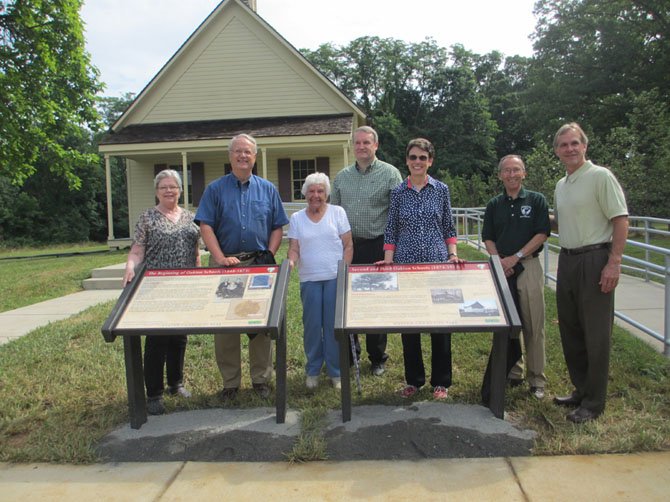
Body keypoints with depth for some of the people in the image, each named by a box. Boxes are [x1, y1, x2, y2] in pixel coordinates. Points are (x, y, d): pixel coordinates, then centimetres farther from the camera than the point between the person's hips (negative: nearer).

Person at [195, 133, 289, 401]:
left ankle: (261, 379, 18)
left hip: (260, 264, 1)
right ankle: (230, 382, 16)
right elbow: (205, 226, -2)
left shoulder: (268, 189, 10)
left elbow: (278, 227, 9)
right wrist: (221, 258, -13)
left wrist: (270, 254, -5)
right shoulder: (215, 189, 6)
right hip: (225, 263, -1)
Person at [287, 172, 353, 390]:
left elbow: (348, 245, 2)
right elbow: (293, 248, 6)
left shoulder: (337, 212, 3)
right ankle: (312, 371, 23)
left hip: (335, 278, -1)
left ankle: (336, 372, 17)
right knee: (312, 325, 6)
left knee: (334, 325, 3)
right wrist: (291, 261, -15)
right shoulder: (296, 218, 8)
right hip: (309, 280, 2)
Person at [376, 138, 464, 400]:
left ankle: (441, 381, 16)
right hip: (406, 263, 1)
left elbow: (449, 227, 9)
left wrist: (453, 254, -3)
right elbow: (391, 229, 7)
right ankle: (414, 379, 20)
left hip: (438, 262, 0)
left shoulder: (441, 190, 6)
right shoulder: (398, 192, 6)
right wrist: (388, 258, -4)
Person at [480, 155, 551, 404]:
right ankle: (513, 372, 22)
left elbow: (542, 234, -4)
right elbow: (488, 238, 10)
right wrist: (499, 261, -7)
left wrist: (516, 257, -11)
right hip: (501, 269, 3)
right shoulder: (494, 204, 11)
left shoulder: (536, 200, 2)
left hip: (529, 267, -3)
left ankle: (536, 379, 10)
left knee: (533, 325, 0)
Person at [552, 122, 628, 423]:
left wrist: (614, 262, -19)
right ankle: (581, 390, 29)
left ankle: (593, 403, 11)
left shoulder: (600, 176, -9)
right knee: (570, 330, 14)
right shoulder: (560, 185, 14)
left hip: (595, 260, -8)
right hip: (567, 261, 8)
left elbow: (620, 220, -14)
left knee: (596, 334, 0)